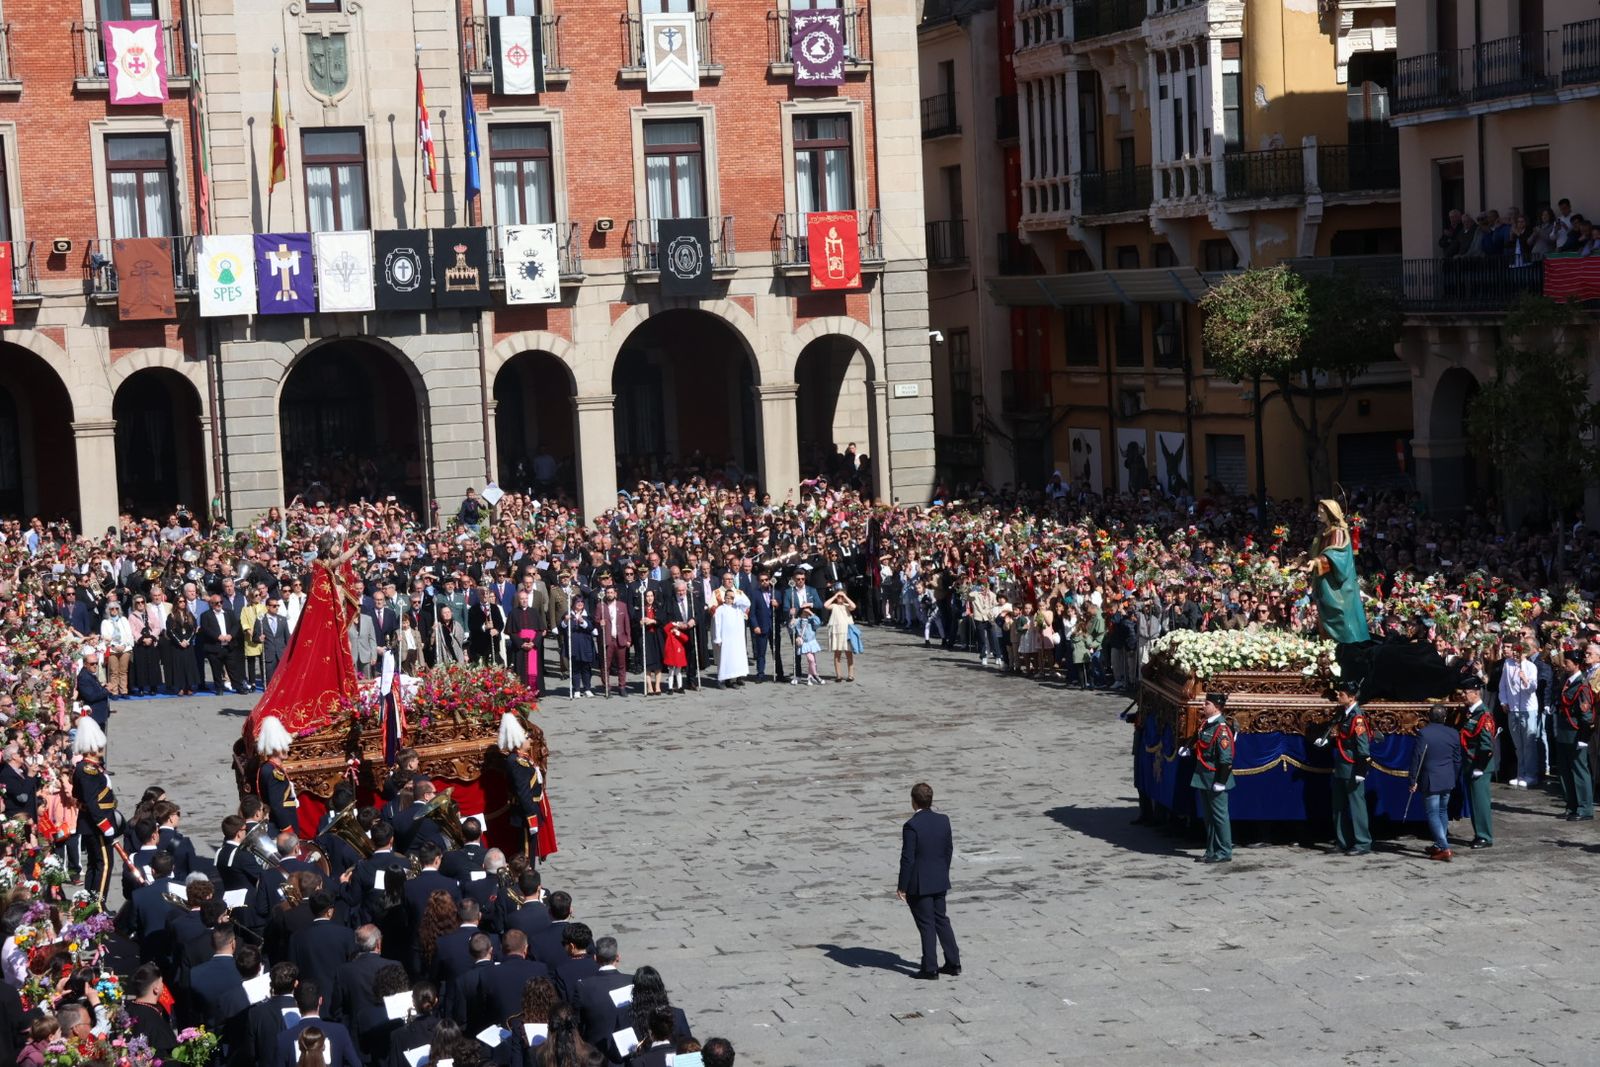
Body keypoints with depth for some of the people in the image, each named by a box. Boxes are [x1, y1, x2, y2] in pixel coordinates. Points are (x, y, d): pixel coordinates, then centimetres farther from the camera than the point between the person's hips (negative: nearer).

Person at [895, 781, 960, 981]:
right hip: (940, 882, 6)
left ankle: (930, 969, 8)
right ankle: (953, 963, 20)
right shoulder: (943, 821, -1)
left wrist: (902, 887, -11)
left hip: (918, 884, -6)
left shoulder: (911, 826, -20)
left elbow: (907, 858, -19)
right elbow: (949, 850, 8)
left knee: (926, 925, 2)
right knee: (941, 920, 18)